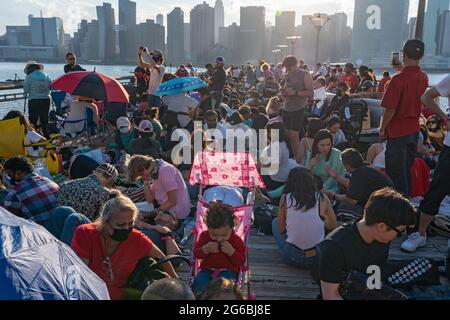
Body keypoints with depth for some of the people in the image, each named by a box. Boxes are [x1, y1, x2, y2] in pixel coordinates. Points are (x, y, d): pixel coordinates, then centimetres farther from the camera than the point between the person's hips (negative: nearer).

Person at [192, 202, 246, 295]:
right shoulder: (204, 236, 0)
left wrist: (231, 252, -22)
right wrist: (205, 249, -18)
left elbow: (241, 262, -5)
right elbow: (196, 254, 3)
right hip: (208, 269, 2)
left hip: (228, 271, -2)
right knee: (198, 282, -28)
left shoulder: (237, 240, -5)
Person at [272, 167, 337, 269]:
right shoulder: (322, 198, -6)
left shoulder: (285, 198, -7)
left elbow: (281, 229, 2)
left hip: (291, 258, -1)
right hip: (316, 258, 1)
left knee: (275, 222, 24)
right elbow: (333, 226, 7)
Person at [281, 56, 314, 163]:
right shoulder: (288, 76, 15)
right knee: (287, 135, 5)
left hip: (298, 109, -6)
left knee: (294, 135, -9)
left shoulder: (305, 75, -5)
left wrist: (295, 92, -20)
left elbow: (311, 93, -12)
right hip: (286, 108, 6)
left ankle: (298, 160, 2)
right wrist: (284, 92, 3)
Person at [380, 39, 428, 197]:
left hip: (397, 131, -7)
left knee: (396, 172, 2)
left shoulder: (399, 79, -19)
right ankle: (407, 199, 29)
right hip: (414, 129, 7)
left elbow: (390, 109, -21)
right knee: (407, 169, 18)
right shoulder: (424, 77, 2)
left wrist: (382, 129, -5)